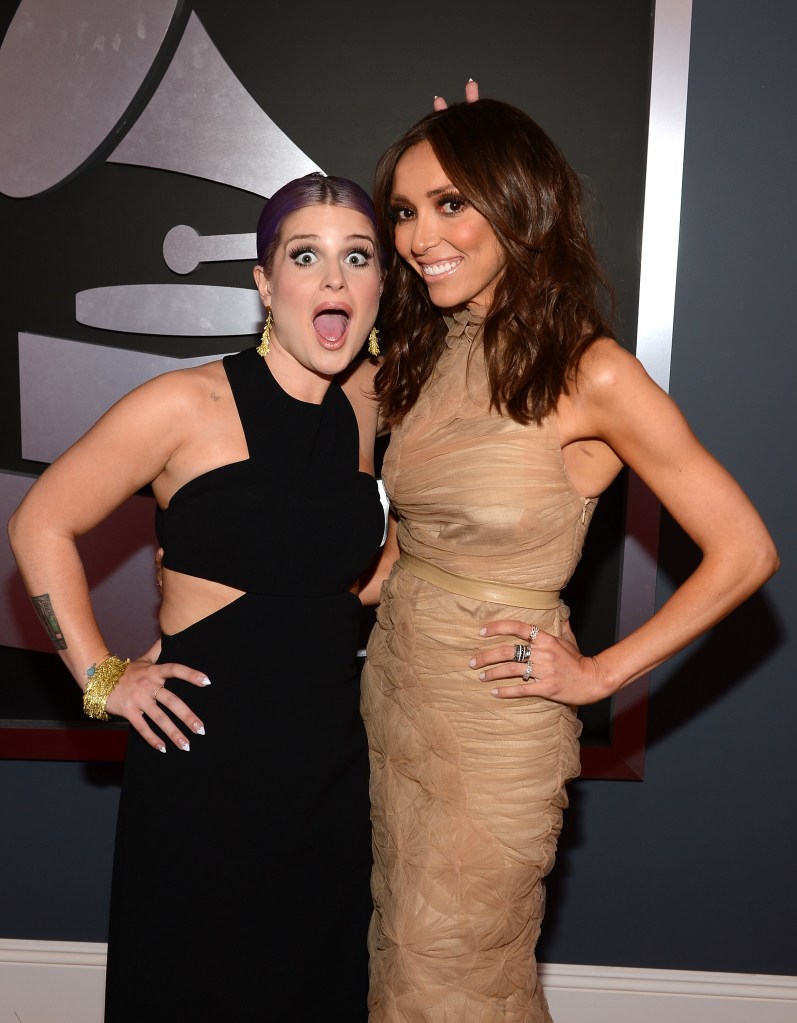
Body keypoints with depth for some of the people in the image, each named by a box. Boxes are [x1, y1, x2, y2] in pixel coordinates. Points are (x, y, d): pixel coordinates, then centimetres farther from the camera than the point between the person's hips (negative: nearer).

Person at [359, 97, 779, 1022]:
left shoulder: (590, 374, -16)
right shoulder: (420, 357, 5)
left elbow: (743, 552, -14)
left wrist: (601, 673, -12)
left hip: (493, 724, -6)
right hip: (392, 686, 7)